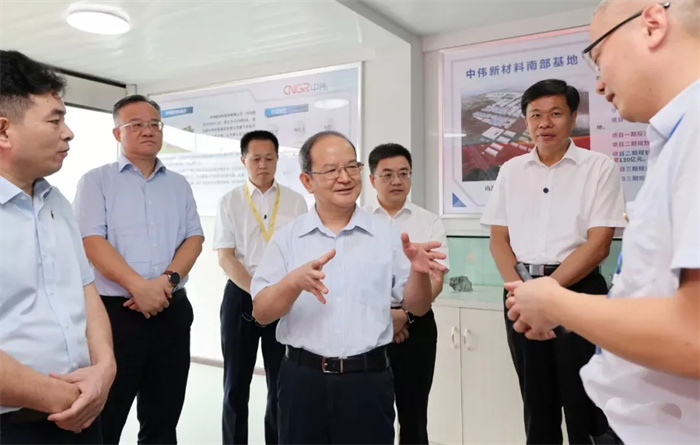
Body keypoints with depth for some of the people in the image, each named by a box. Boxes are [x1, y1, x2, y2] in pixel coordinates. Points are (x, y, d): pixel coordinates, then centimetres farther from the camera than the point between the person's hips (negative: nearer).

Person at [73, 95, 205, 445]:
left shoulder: (178, 184, 13)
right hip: (113, 312, -3)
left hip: (172, 311, 4)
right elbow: (92, 241, -10)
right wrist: (138, 286, -20)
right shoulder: (96, 181, 2)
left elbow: (194, 238, 5)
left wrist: (168, 279, -13)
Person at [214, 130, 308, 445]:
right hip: (241, 296, 0)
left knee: (281, 385, 10)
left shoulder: (295, 201, 4)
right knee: (236, 384, 10)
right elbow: (225, 257, -4)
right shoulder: (230, 202, 3)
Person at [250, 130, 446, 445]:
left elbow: (417, 308, 4)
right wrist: (295, 281, -23)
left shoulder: (387, 235, 2)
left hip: (369, 380, 0)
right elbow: (261, 313, -4)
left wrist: (418, 272, -16)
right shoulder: (287, 238, 1)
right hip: (302, 379, 0)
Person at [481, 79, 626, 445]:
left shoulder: (599, 168, -2)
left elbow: (598, 245, -9)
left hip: (579, 291, -3)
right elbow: (499, 239, 7)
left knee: (583, 402, 6)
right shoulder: (511, 171, 8)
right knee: (536, 398, 15)